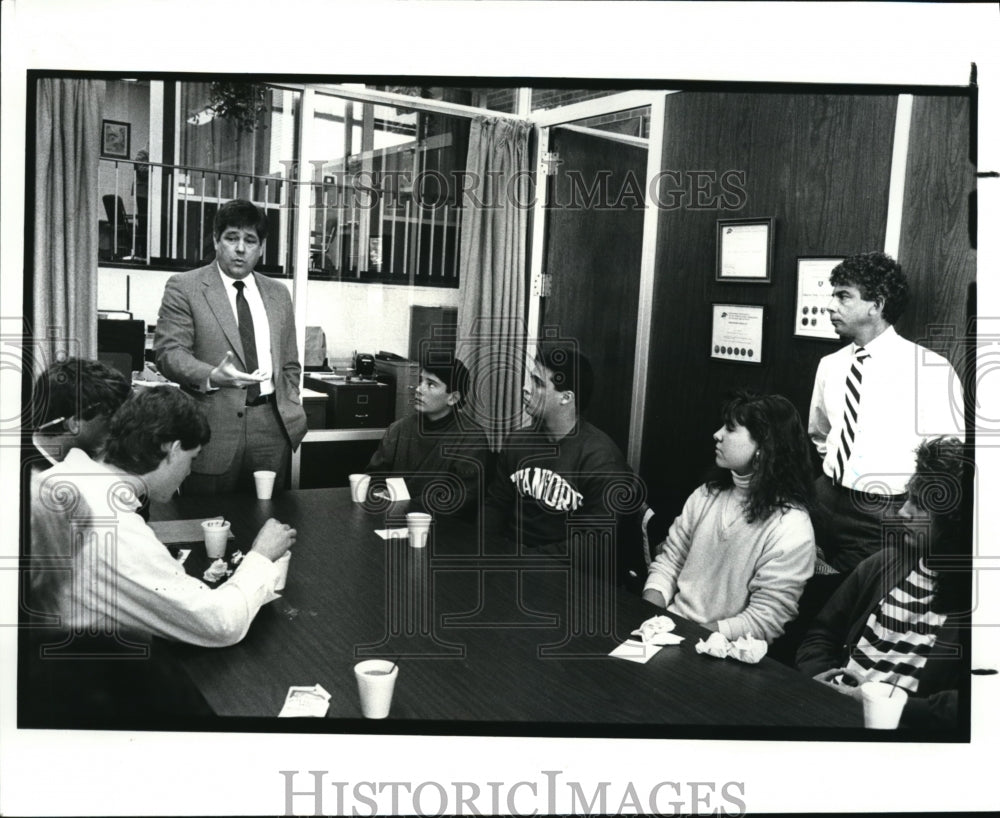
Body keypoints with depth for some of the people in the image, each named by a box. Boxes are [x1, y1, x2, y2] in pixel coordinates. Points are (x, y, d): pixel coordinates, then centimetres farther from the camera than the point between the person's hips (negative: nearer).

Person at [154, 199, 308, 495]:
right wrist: (212, 376, -23)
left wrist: (291, 411, 8)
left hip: (272, 426, 4)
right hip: (213, 426, -4)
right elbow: (169, 351, -7)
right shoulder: (184, 287, 1)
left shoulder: (278, 293, 16)